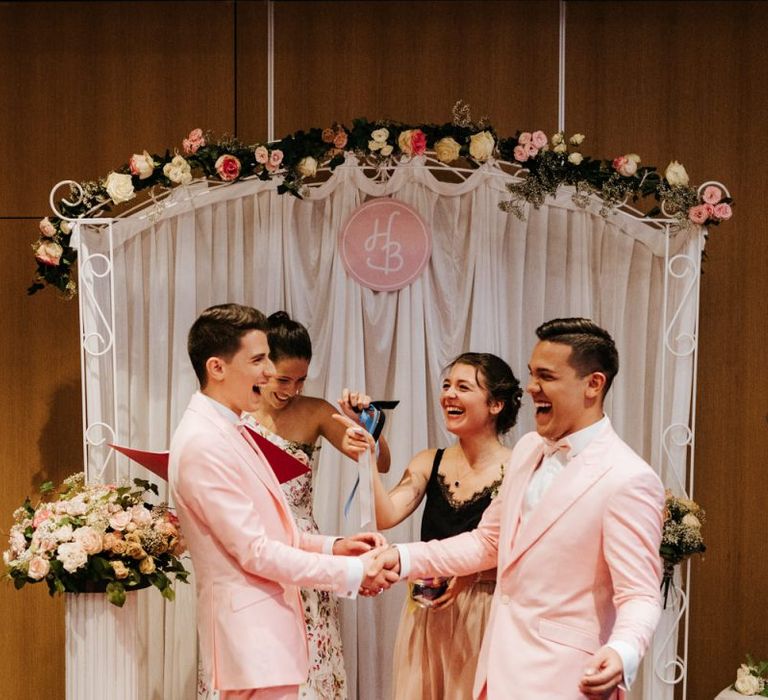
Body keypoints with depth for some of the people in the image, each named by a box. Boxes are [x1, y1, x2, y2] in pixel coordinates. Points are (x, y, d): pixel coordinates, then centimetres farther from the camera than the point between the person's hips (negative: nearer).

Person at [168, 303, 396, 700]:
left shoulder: (228, 430, 12)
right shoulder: (203, 443, -19)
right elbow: (255, 552, -20)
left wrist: (332, 546, 4)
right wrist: (350, 573, -15)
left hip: (265, 625, 10)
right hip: (252, 633, -10)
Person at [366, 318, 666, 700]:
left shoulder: (628, 480, -19)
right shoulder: (527, 449, 6)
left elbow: (640, 596, -18)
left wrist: (621, 653, -37)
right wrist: (402, 558, 6)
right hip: (500, 669, 7)